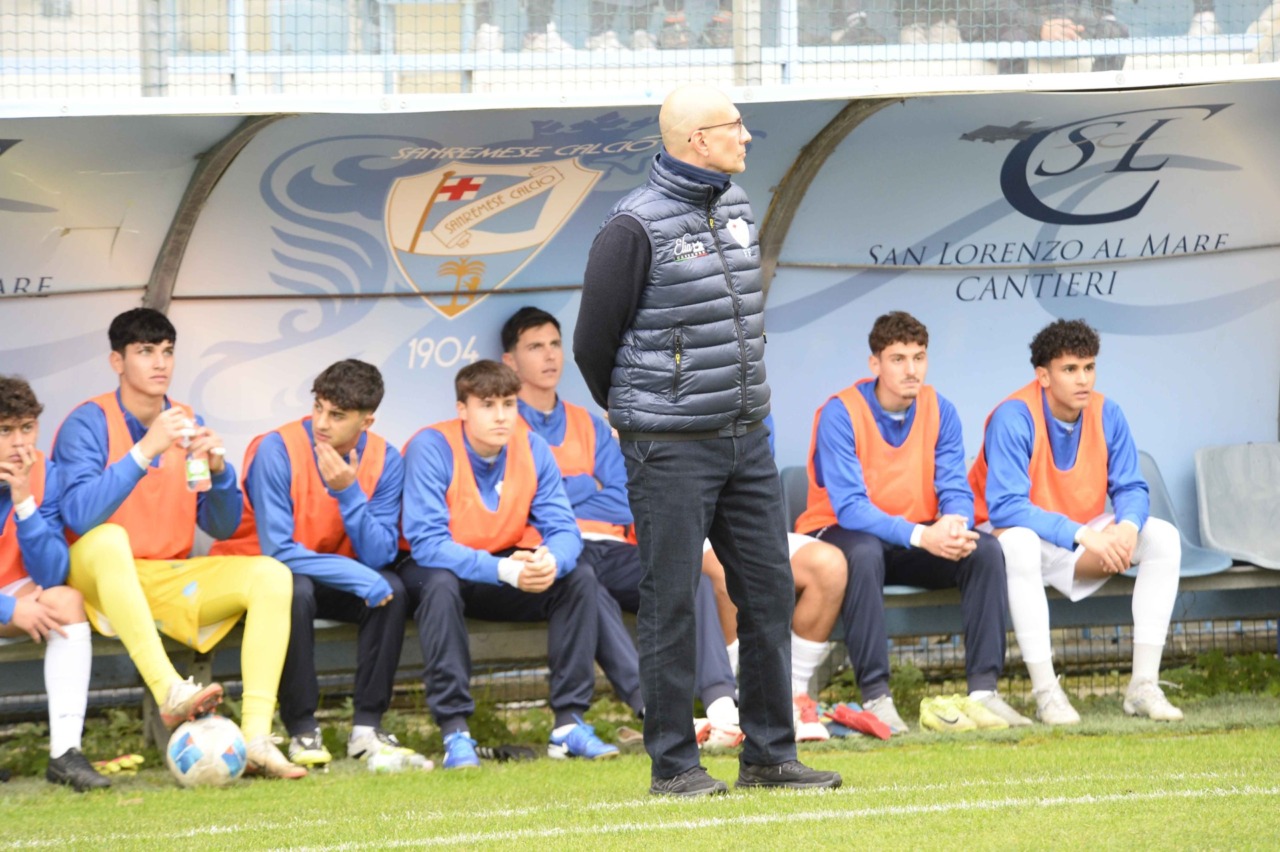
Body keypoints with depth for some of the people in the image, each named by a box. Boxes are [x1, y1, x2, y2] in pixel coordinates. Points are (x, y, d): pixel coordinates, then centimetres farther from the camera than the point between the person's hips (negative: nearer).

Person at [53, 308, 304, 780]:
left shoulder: (188, 425, 8)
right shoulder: (89, 422, -9)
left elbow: (221, 526, 6)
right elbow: (79, 514, -25)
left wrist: (217, 469, -14)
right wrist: (145, 450, -29)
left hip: (171, 581, 5)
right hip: (99, 577, -5)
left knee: (271, 575, -16)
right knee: (109, 538, -38)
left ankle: (256, 737, -30)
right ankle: (170, 692, -49)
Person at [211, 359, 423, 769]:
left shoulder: (385, 461, -9)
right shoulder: (277, 450, -22)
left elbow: (379, 556, -17)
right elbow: (278, 551, -25)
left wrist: (349, 492, -30)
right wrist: (359, 578, -30)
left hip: (334, 578, 4)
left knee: (391, 588, -23)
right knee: (297, 590, -36)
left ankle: (367, 727, -16)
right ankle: (302, 730, -24)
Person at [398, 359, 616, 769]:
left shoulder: (532, 449, -8)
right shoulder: (432, 448, -22)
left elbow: (564, 530, -10)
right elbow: (427, 542, -30)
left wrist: (550, 560, -37)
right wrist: (503, 570, -42)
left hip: (504, 566, 5)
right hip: (432, 568, -5)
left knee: (579, 576, -16)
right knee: (441, 582, -38)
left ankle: (569, 723, -16)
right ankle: (454, 732, -36)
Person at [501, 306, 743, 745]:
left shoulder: (591, 427, 27)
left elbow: (623, 505, 14)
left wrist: (562, 489, 3)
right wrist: (586, 485, 5)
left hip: (610, 549, 5)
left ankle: (721, 703, -42)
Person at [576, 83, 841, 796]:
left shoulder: (738, 208, 11)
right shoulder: (636, 227, -13)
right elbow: (593, 342, -5)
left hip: (747, 437, 7)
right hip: (671, 448, -7)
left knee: (770, 591, 6)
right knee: (672, 602, -2)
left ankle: (770, 755, 13)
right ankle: (674, 764, 3)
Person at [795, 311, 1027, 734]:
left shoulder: (940, 412, -1)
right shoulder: (840, 414, -16)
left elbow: (955, 489, -4)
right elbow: (850, 508, -23)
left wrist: (954, 524, -30)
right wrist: (919, 535, -37)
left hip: (919, 538, 5)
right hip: (841, 536, -5)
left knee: (985, 550, -21)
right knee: (864, 554, -39)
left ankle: (983, 691, -24)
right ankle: (875, 696, -38)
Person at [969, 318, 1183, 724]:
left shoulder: (1107, 415, -4)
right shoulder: (1014, 418, -22)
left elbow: (1131, 489, 0)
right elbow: (1006, 507, -29)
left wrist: (1126, 527, -25)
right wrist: (1082, 535, -36)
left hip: (1086, 539, 6)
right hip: (1019, 533, -6)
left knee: (1163, 537, -14)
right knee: (1018, 543, -40)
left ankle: (1144, 685, -17)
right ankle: (1045, 693, -38)